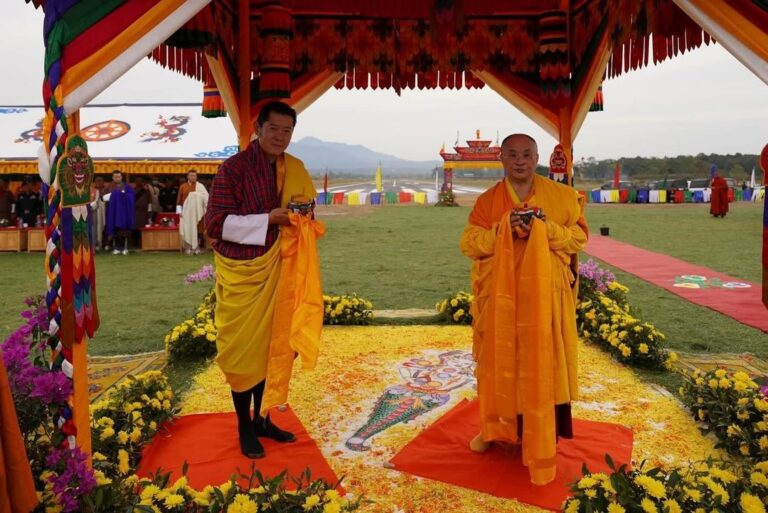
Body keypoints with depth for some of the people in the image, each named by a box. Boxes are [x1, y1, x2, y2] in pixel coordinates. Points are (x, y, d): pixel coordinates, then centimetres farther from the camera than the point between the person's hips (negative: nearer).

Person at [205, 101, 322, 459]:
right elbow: (216, 224, -16)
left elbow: (307, 213, 16)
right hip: (241, 274, -5)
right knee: (244, 349, 4)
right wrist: (268, 219, -22)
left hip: (277, 273, 5)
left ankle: (262, 419, 29)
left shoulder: (295, 169, 5)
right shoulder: (234, 168, -12)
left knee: (271, 344, 13)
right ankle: (245, 428, 19)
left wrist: (302, 217, -8)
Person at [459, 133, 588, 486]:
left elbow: (579, 237, -1)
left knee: (541, 365, 3)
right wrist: (503, 230, -18)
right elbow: (468, 243, -3)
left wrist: (546, 228, -18)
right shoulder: (487, 200, 4)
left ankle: (541, 438, 16)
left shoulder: (561, 196, 2)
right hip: (500, 297, 1)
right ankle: (496, 427, 27)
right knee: (500, 362, 10)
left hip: (544, 296, -1)